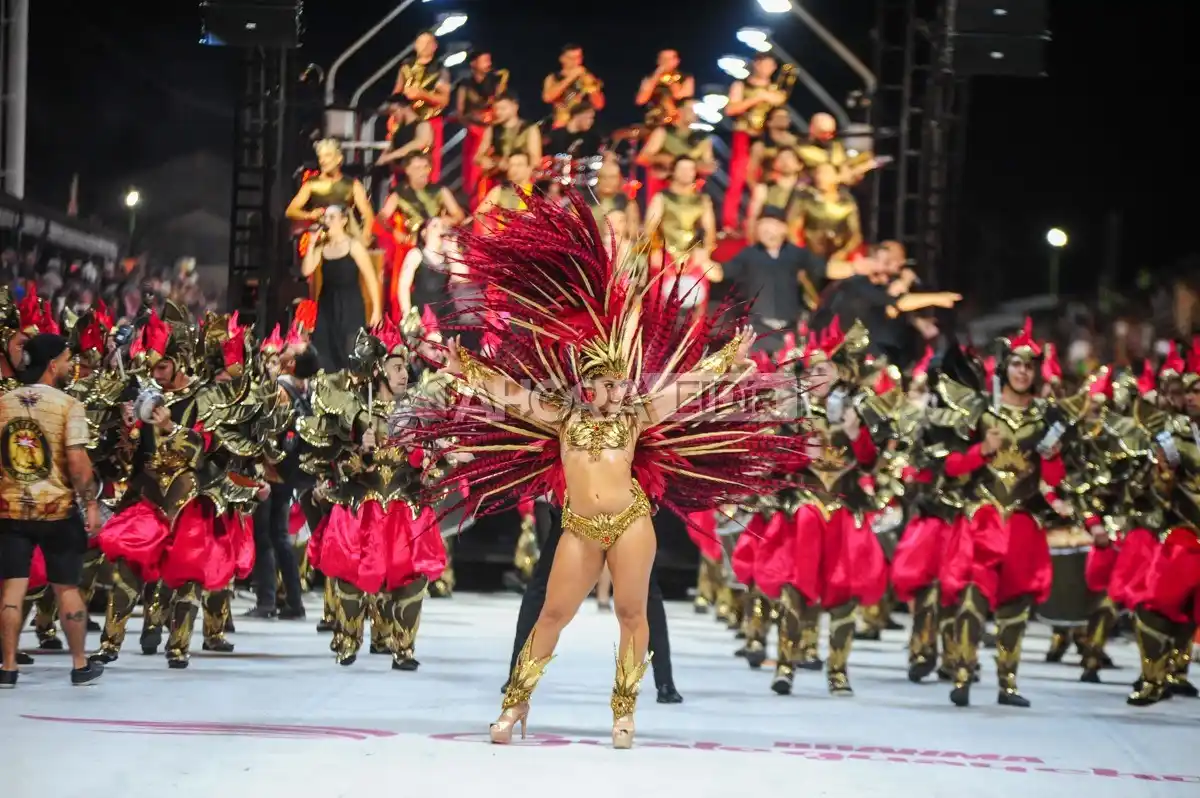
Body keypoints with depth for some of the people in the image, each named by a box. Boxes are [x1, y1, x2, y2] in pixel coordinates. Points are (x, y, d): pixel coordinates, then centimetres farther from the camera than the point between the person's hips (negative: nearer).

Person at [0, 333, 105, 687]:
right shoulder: (68, 406, -9)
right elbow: (77, 461, -15)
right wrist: (91, 503, -8)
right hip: (57, 509, -3)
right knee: (67, 589, 9)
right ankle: (80, 665, 18)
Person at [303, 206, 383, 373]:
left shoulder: (354, 246, -5)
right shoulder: (322, 247, 9)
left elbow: (371, 279, -6)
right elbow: (307, 270, -3)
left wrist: (376, 310, -10)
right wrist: (312, 244, -5)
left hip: (351, 308, -5)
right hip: (327, 307, 5)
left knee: (350, 357, -6)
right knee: (325, 357, 3)